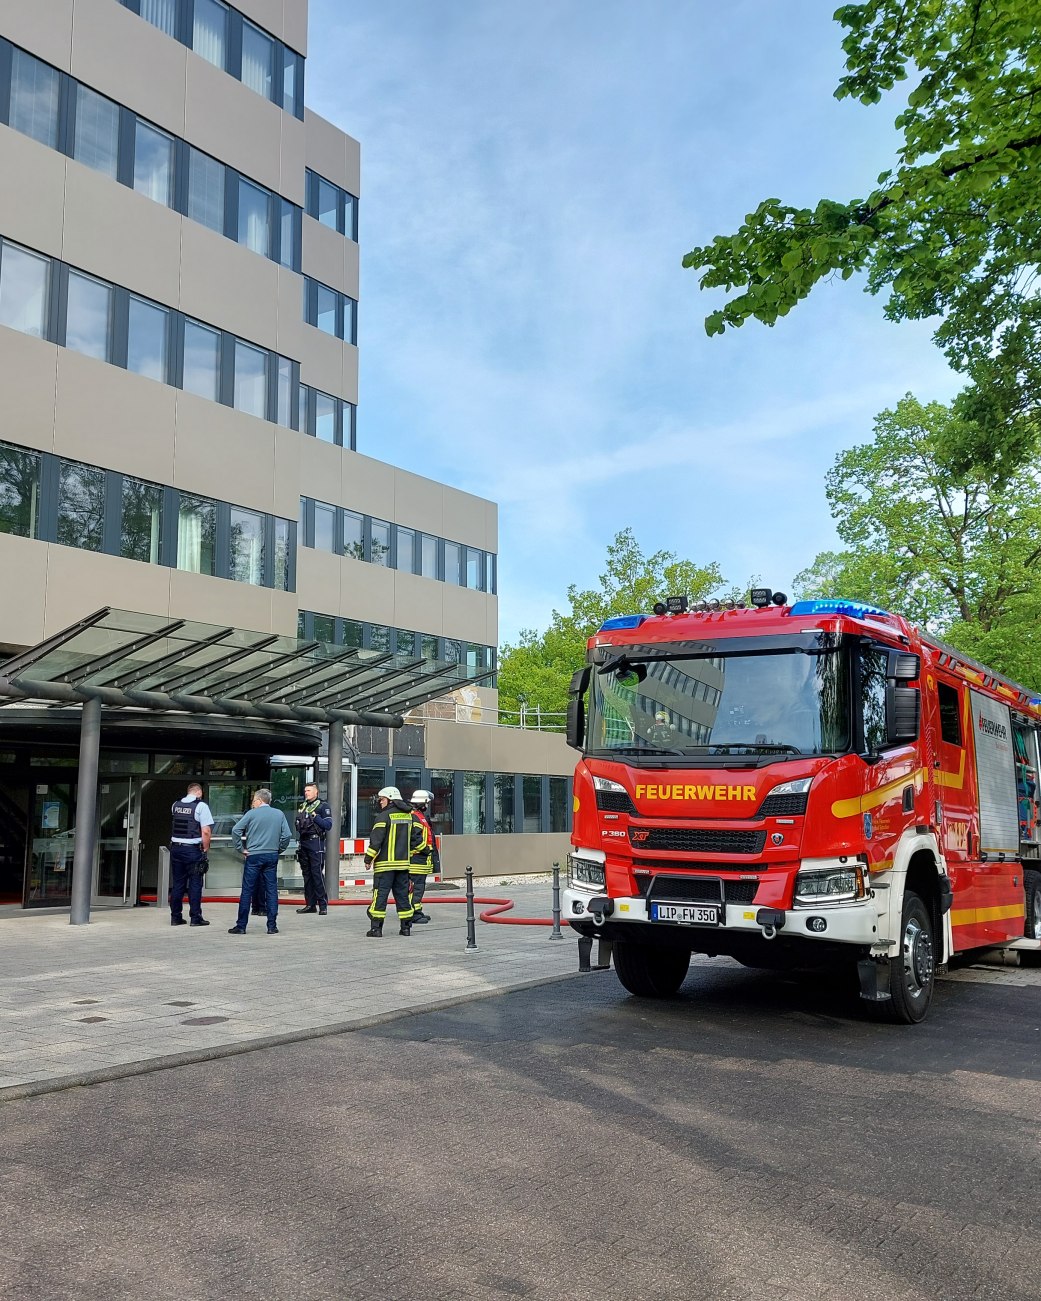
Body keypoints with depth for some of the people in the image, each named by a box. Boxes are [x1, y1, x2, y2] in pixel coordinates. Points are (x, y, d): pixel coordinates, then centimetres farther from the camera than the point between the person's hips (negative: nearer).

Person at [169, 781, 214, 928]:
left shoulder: (175, 805, 8)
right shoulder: (201, 806, -8)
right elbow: (206, 831, -13)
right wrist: (206, 849, -3)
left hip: (175, 848, 5)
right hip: (193, 849, -5)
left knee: (177, 884, 11)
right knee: (195, 884, 2)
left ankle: (175, 917, 14)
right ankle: (196, 918, 4)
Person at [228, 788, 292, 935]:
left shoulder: (251, 814, -3)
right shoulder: (279, 814, 6)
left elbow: (236, 830, -8)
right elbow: (287, 835, 0)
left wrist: (243, 848, -1)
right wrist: (279, 850, 10)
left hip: (254, 856, -3)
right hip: (272, 856, 3)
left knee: (247, 891, 2)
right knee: (272, 890, 6)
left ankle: (241, 926, 5)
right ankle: (272, 926, 5)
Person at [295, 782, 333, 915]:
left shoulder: (323, 806, -2)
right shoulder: (303, 806, 19)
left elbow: (328, 824, -11)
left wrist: (315, 817, -16)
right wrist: (299, 826, 7)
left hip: (316, 842, -7)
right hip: (303, 843, 7)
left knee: (317, 873, -11)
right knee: (307, 874, 9)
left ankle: (323, 904, -7)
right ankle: (310, 904, 15)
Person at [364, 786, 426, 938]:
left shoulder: (385, 816, -9)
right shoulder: (409, 816, 10)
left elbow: (376, 839, -14)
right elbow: (418, 836, 11)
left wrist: (368, 858, -7)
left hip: (385, 863, -6)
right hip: (404, 863, 6)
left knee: (380, 894, -3)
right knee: (402, 893, 12)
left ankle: (376, 928, -5)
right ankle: (405, 927, 13)